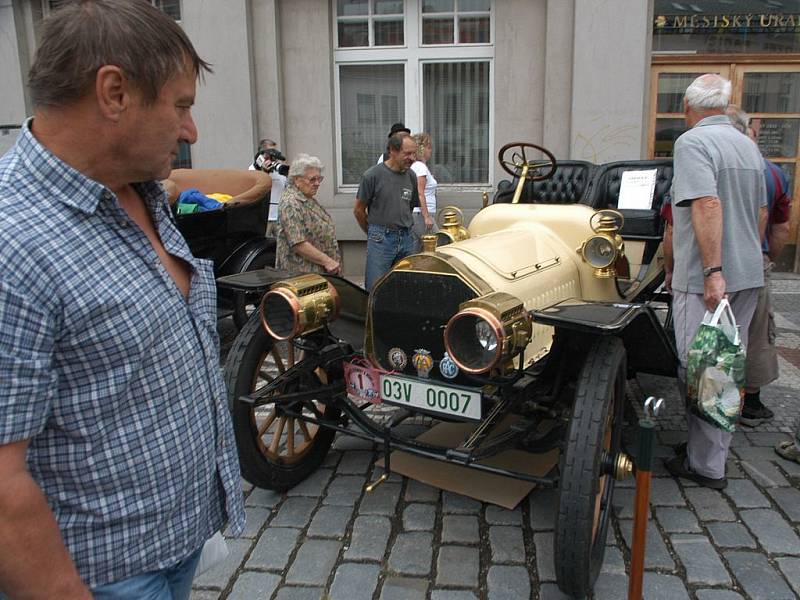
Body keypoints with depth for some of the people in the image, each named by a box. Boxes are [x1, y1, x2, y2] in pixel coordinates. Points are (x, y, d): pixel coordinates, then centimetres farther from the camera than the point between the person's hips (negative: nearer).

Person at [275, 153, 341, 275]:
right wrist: (327, 261, -21)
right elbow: (298, 244, -23)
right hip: (303, 273, -9)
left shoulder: (309, 199, 13)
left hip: (320, 272, 9)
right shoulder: (291, 204, -16)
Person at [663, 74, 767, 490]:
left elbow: (707, 205, -23)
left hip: (705, 279, -8)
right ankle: (715, 448, 27)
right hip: (748, 275, 9)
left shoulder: (692, 142, -11)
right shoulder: (748, 145, 15)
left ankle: (706, 465, 7)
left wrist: (712, 271, -26)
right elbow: (761, 212, 20)